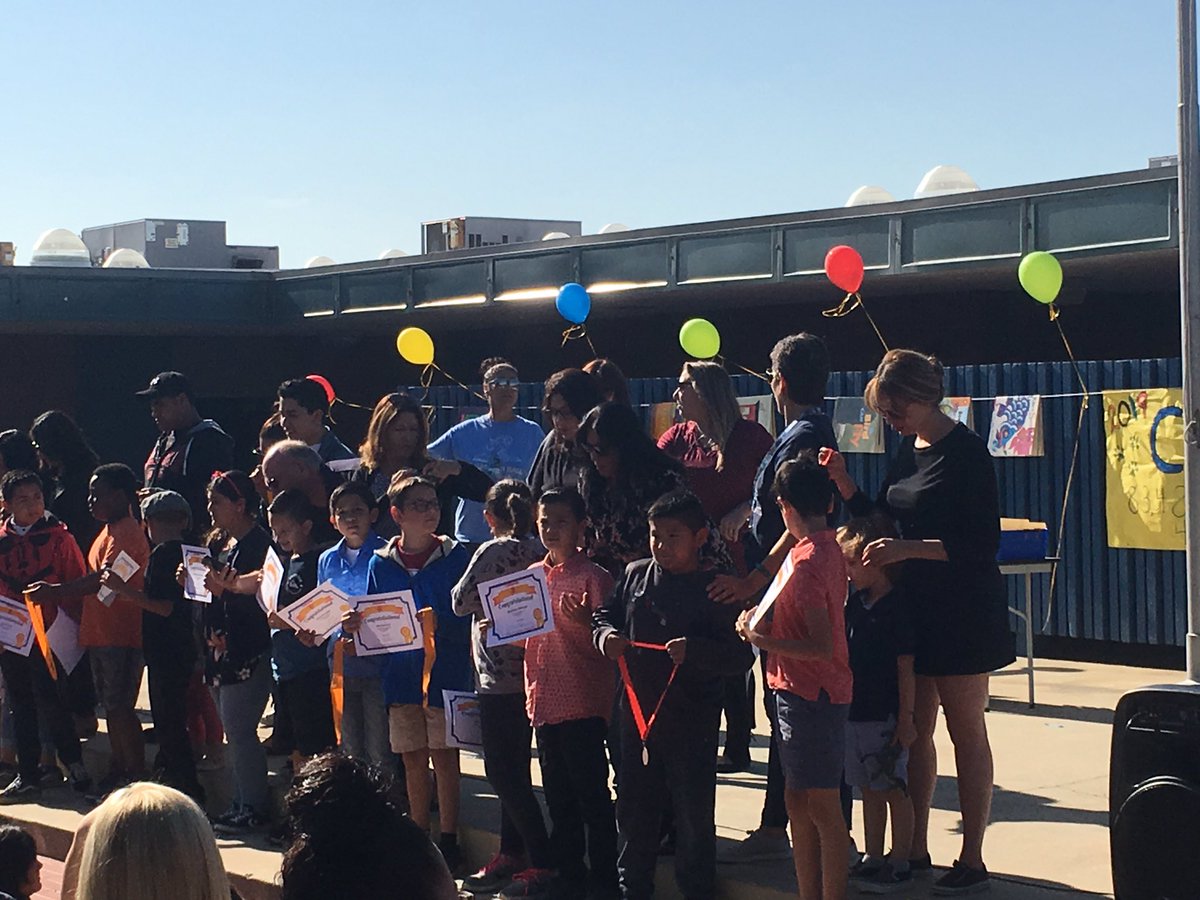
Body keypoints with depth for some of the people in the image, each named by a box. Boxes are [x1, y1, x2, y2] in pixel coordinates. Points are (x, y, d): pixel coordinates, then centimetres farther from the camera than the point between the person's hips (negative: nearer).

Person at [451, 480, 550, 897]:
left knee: (503, 770, -3)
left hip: (498, 675, -8)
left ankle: (542, 861, -5)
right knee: (513, 767, 16)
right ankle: (511, 854, 23)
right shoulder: (538, 550, 3)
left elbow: (461, 603, -8)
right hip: (528, 671, 8)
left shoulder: (493, 552, -15)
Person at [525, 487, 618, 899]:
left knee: (592, 796, -2)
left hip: (583, 706, -7)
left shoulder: (593, 576, -7)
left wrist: (585, 623, -26)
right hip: (544, 703, 7)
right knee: (558, 799, 13)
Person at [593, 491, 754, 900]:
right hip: (637, 712, 5)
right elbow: (604, 616, 18)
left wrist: (694, 651, -31)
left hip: (691, 722, -5)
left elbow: (742, 656, -16)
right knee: (635, 809, 17)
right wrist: (605, 635, -4)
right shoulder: (635, 575, 5)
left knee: (694, 815, 4)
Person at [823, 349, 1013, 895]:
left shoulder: (965, 451, -15)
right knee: (914, 730, 10)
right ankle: (915, 850, 18)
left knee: (965, 731, 0)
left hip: (962, 610, -7)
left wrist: (906, 549, -26)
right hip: (914, 605, 7)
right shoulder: (908, 449, 10)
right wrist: (845, 486, -1)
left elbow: (983, 543, -19)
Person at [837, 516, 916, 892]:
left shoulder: (896, 608, -14)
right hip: (855, 712, 8)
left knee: (894, 789, 2)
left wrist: (905, 718, -14)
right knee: (869, 789, 15)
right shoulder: (853, 601, 8)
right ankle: (873, 858, 25)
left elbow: (905, 667, -14)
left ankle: (899, 864, 10)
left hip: (886, 716, -8)